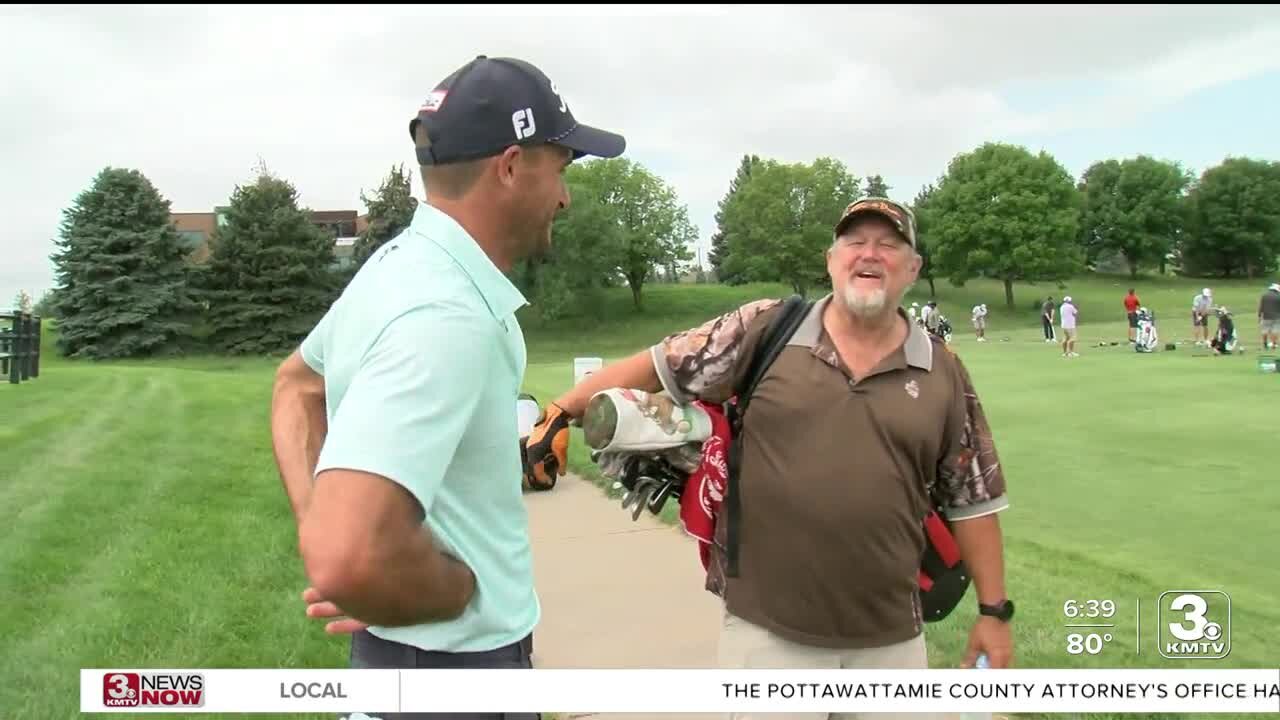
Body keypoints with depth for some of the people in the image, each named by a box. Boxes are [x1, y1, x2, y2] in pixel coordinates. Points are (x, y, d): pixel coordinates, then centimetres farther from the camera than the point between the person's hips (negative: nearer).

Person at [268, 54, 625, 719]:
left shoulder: (401, 264, 2)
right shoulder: (446, 315, -29)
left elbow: (296, 383, 18)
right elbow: (349, 559, -39)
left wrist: (313, 519, 7)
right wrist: (464, 587, -20)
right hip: (453, 659, -8)